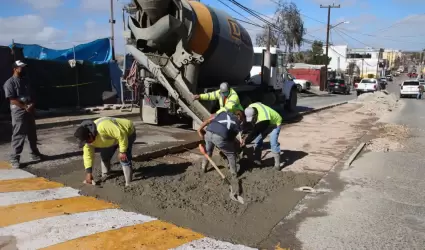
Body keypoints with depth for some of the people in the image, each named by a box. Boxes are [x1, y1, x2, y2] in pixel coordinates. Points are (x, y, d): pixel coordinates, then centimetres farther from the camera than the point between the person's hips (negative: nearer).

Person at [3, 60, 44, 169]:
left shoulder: (25, 80, 14)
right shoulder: (10, 82, -8)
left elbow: (31, 95, 17)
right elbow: (12, 99, -15)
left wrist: (32, 104, -2)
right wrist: (25, 107, -17)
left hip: (30, 112, 7)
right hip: (18, 112, -7)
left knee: (32, 135, 15)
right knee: (18, 136, -6)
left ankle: (35, 154, 28)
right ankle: (14, 159, 1)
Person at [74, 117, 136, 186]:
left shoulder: (102, 127, -42)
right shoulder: (87, 138, -14)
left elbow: (121, 134, -37)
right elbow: (87, 155, -8)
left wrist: (122, 152, -31)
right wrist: (89, 172, -14)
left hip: (128, 132, -8)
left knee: (124, 159, -19)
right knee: (104, 156, 11)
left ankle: (128, 184, -12)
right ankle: (104, 177, 29)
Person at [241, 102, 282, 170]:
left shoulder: (263, 119, -44)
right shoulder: (250, 108, -23)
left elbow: (255, 132, -34)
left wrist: (246, 141, -29)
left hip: (274, 123, -7)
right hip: (263, 124, 7)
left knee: (273, 143, -18)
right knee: (257, 141, 1)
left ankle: (277, 164, -7)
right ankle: (257, 161, 12)